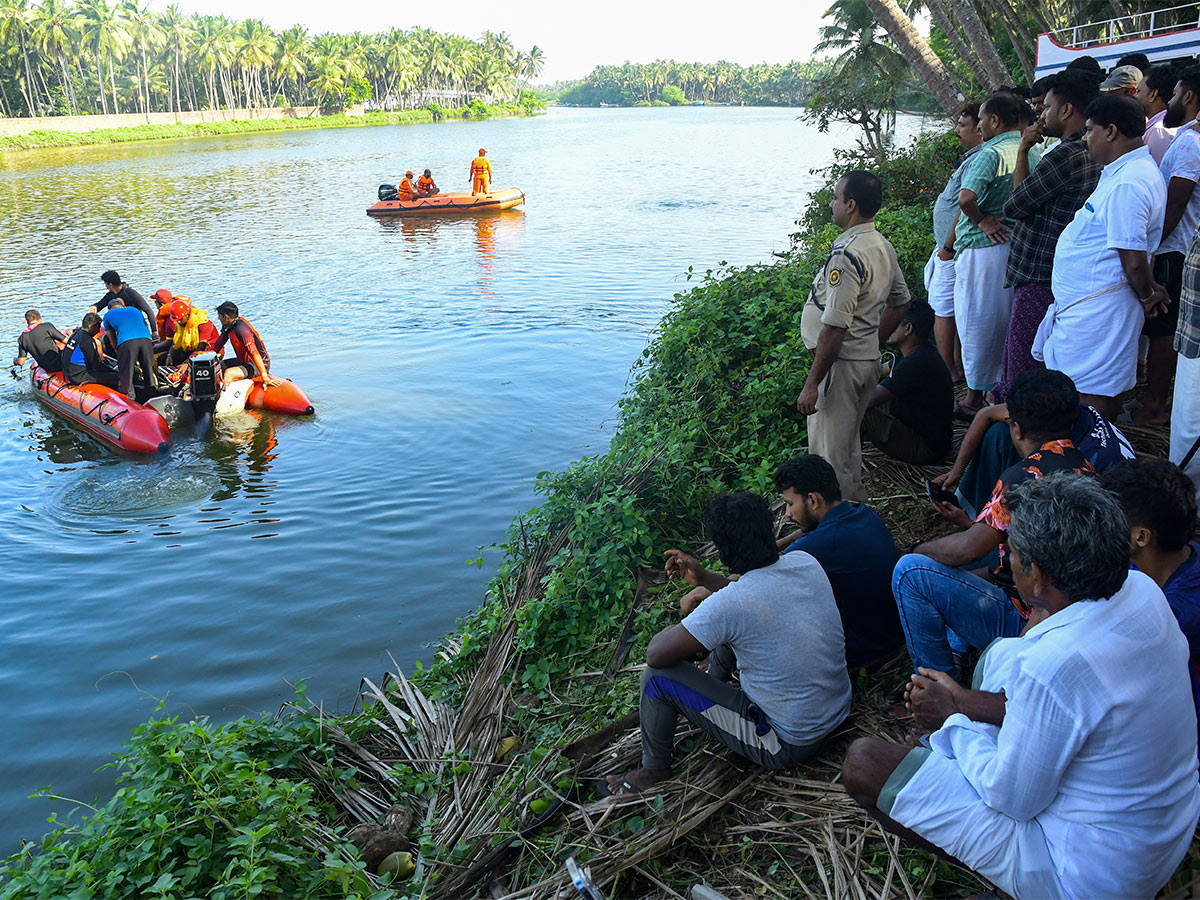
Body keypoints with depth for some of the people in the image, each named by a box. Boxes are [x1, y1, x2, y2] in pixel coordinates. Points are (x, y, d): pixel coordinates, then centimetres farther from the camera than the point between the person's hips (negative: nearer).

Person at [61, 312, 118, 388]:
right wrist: (115, 372, -6)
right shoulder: (87, 340, -17)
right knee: (116, 378, -19)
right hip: (78, 376, -11)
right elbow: (96, 365, -14)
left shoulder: (76, 333, 12)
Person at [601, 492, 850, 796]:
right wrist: (704, 578, 7)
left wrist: (677, 630, 1)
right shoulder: (806, 563, -8)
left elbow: (656, 654, -20)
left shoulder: (727, 605, -29)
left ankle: (653, 770, 20)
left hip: (788, 745, -7)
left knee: (657, 674, -3)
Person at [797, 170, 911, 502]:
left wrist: (812, 384, -21)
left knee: (830, 456, -1)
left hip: (841, 363, -10)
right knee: (849, 447, 21)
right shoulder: (883, 246, 8)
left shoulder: (847, 256, -22)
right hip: (868, 360, 10)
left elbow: (834, 328, -25)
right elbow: (900, 303, 19)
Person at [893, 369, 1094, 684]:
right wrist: (969, 524, 21)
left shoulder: (1025, 476, -23)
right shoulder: (1084, 468, 6)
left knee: (910, 571, -13)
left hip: (1028, 621, -10)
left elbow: (969, 549, -23)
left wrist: (920, 549, -5)